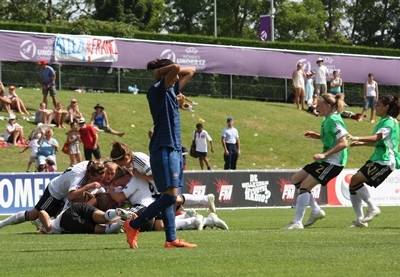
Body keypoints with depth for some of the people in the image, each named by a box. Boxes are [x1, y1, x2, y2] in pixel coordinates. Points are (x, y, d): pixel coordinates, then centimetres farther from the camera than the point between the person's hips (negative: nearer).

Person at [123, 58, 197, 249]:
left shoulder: (171, 90, 16)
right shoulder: (157, 90, -10)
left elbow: (190, 71, 26)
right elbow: (176, 67, -26)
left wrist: (160, 71, 11)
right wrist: (161, 73, -7)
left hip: (174, 149, 9)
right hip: (164, 149, -9)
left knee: (169, 196, 7)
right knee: (170, 195, -13)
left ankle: (171, 239, 6)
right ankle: (133, 225, -7)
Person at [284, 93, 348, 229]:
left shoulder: (334, 120, -18)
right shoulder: (327, 119, 11)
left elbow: (343, 143, -24)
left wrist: (324, 154, -27)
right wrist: (317, 136, 10)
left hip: (333, 162, -11)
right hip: (325, 161, 11)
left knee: (305, 186, -14)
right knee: (296, 179, 13)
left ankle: (297, 222, -12)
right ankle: (316, 210, 14)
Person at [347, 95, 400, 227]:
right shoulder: (383, 121, 18)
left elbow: (377, 137, -28)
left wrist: (356, 138, -37)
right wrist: (361, 143, 17)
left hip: (385, 161, -10)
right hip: (377, 159, 10)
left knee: (356, 179, -21)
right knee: (353, 182, 4)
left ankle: (373, 208, -11)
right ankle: (360, 219, 8)